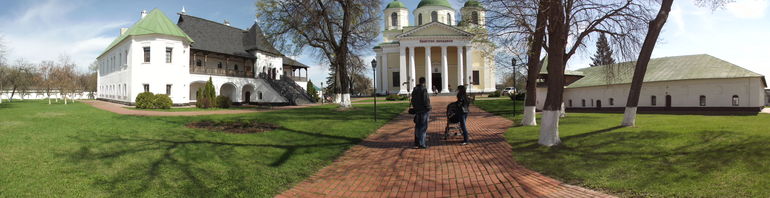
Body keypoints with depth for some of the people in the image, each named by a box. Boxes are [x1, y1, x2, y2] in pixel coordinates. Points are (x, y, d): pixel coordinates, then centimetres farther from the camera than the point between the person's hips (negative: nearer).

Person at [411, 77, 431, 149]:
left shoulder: (414, 89, 10)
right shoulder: (424, 89, -15)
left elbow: (413, 100, 15)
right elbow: (425, 100, -19)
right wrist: (428, 108, -9)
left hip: (417, 110, 8)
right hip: (424, 110, -8)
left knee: (417, 127, 14)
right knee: (423, 127, -3)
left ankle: (416, 143, 20)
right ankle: (421, 144, -3)